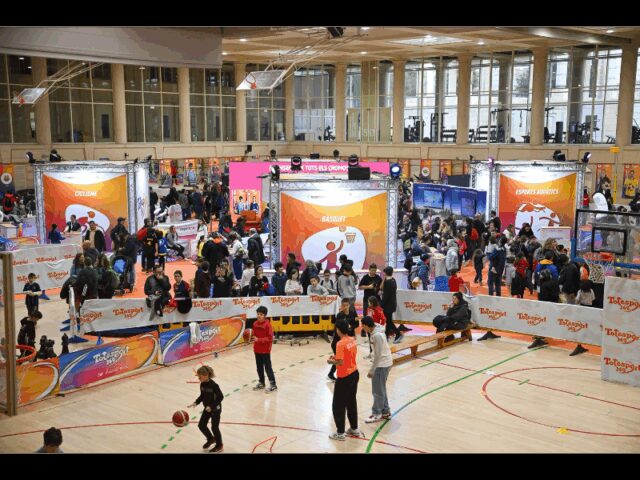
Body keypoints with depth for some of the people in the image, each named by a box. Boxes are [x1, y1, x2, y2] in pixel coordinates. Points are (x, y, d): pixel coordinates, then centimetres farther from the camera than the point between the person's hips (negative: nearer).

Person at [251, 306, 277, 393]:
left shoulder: (267, 324, -16)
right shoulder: (255, 324, 3)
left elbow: (270, 338, -18)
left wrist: (259, 340, -23)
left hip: (265, 350, -7)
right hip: (257, 349, 7)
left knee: (267, 367, -2)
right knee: (259, 367, 16)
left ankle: (273, 385, 6)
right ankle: (261, 383, 31)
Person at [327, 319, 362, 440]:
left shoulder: (341, 344, -23)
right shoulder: (352, 340, 2)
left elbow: (340, 363, -24)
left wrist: (331, 361, -6)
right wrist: (337, 357, 13)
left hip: (344, 377, -8)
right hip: (355, 374, 8)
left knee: (338, 405, 6)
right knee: (352, 402, 21)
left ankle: (340, 433, 13)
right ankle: (354, 429, 32)